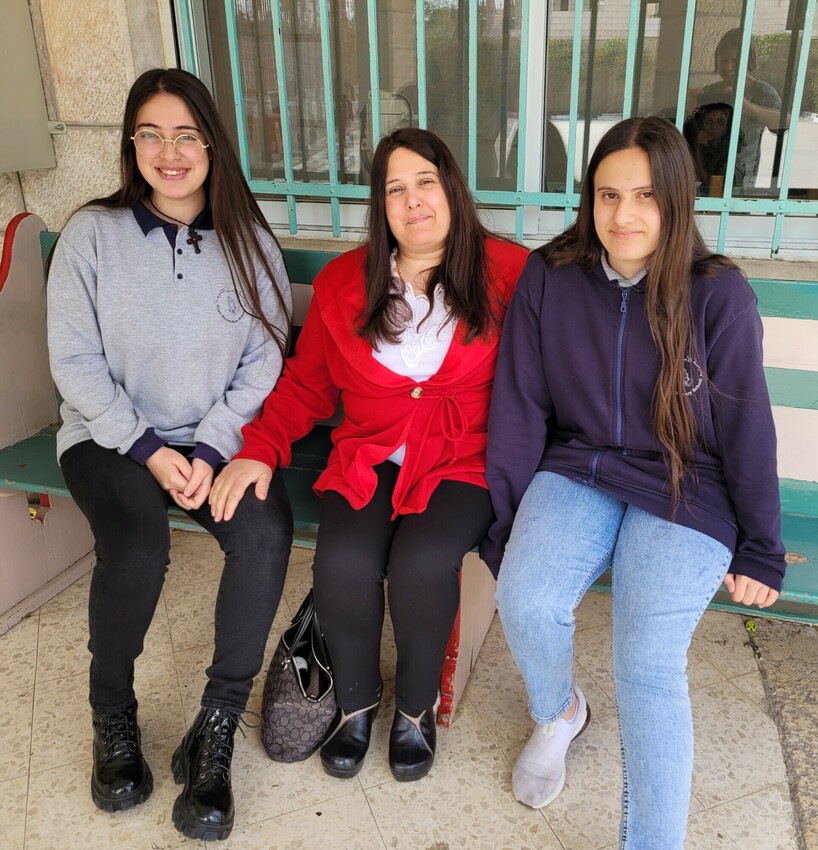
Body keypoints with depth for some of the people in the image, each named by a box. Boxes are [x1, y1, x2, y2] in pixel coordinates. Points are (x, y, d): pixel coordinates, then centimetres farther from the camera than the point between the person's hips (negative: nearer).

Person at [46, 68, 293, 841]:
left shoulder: (248, 240, 3)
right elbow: (74, 360, -4)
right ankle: (112, 720, -1)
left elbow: (265, 359, -2)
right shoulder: (92, 233, -2)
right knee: (136, 547, -31)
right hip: (111, 436, -1)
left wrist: (210, 448, -15)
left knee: (266, 533, -28)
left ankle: (215, 731, -10)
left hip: (217, 436, 2)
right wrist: (148, 450, -14)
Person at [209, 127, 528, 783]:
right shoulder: (343, 283, 8)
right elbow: (305, 383, 11)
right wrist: (260, 450, -4)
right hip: (369, 457, 3)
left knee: (421, 562, -29)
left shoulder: (507, 273, -2)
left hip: (464, 463, -2)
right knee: (344, 562, -24)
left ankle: (418, 702, 5)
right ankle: (356, 697, 9)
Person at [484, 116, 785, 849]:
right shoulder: (548, 279, -5)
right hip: (577, 471, 2)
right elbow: (519, 407, -2)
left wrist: (761, 551, 2)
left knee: (647, 665, -20)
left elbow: (746, 427, -3)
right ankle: (558, 712, 13)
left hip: (685, 491, -2)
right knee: (524, 600, -23)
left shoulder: (719, 293, -9)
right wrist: (507, 521, -1)